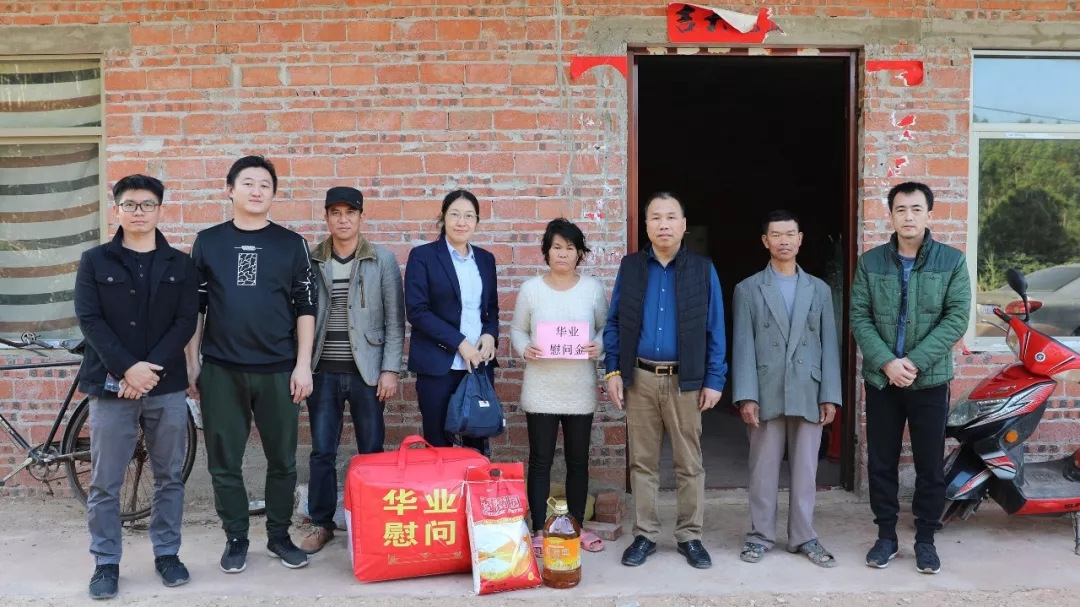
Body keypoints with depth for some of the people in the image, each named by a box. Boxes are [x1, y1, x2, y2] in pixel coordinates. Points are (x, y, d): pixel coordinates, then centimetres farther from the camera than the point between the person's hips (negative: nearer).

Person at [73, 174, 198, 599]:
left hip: (167, 387, 1)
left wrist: (151, 368, -13)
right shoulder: (95, 261, 5)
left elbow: (186, 321, 0)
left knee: (169, 477, 8)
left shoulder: (180, 265, 7)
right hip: (110, 386, -1)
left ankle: (167, 553, 22)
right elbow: (89, 320, -4)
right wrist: (128, 368, -15)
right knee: (104, 483, 3)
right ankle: (106, 563, 16)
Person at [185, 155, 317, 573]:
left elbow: (305, 308, 2)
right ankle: (236, 537, 22)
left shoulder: (291, 244, 3)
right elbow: (194, 307, 9)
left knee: (282, 459, 7)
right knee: (224, 461, 7)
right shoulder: (207, 242, 6)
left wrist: (303, 365, -4)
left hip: (278, 370, 0)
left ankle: (279, 534, 23)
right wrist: (192, 362, 4)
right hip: (221, 370, 1)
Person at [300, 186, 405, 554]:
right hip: (323, 371, 1)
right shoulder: (310, 261, 4)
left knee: (371, 451, 6)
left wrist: (390, 369, -7)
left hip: (367, 370, -1)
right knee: (322, 452, 6)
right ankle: (321, 524, 19)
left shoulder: (383, 260, 0)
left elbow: (395, 319, -2)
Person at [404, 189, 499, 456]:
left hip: (480, 362, 4)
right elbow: (416, 311, -10)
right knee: (438, 444, 3)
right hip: (439, 364, -4)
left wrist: (490, 335, -3)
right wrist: (460, 343, -15)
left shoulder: (485, 259, 12)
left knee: (478, 444, 7)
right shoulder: (422, 256, -2)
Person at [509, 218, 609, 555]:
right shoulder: (530, 288, 0)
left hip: (580, 391, 1)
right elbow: (517, 329, 6)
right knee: (540, 461, 5)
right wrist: (524, 348, -15)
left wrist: (599, 346, -13)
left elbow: (607, 328, 7)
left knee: (578, 461, 11)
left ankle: (577, 526, 26)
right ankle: (539, 529, 16)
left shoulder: (593, 288, 2)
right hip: (541, 391, -1)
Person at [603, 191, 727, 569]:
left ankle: (690, 537, 18)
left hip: (685, 380, -1)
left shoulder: (703, 269, 1)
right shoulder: (630, 266, 4)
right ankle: (644, 535, 19)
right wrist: (613, 371, -1)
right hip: (640, 378, 1)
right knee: (642, 462, 8)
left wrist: (714, 380, -5)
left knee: (689, 463, 6)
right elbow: (614, 322, 6)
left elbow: (715, 329, 0)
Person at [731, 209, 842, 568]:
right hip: (766, 394, -2)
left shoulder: (819, 290, 12)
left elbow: (829, 345, 8)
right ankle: (761, 536, 16)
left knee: (805, 470, 7)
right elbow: (742, 346, -2)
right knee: (763, 470, 5)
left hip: (808, 394, 2)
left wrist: (830, 395, 0)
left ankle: (803, 537, 18)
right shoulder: (748, 289, 5)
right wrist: (746, 396, -10)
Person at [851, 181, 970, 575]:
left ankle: (926, 539, 21)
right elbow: (859, 318, -1)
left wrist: (915, 361, -15)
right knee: (881, 462, 8)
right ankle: (886, 535, 21)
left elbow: (957, 318, -7)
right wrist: (887, 362, -14)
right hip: (881, 379, 1)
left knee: (930, 464, 6)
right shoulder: (870, 262, 3)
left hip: (930, 379, -1)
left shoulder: (952, 261, 0)